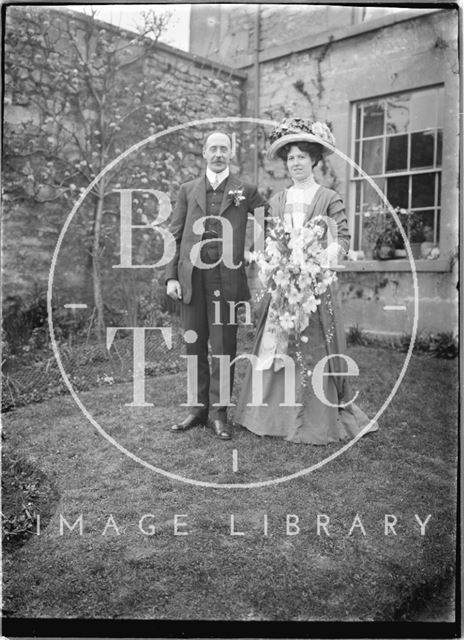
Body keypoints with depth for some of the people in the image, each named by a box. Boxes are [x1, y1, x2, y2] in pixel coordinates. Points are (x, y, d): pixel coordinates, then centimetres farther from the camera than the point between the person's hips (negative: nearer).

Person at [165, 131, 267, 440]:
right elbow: (175, 236, 11)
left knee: (223, 346, 0)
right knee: (194, 345, 7)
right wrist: (171, 276, 2)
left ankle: (218, 411, 9)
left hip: (227, 278, -2)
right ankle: (199, 407, 18)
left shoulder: (246, 191, 9)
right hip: (191, 277, 3)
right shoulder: (188, 190, 15)